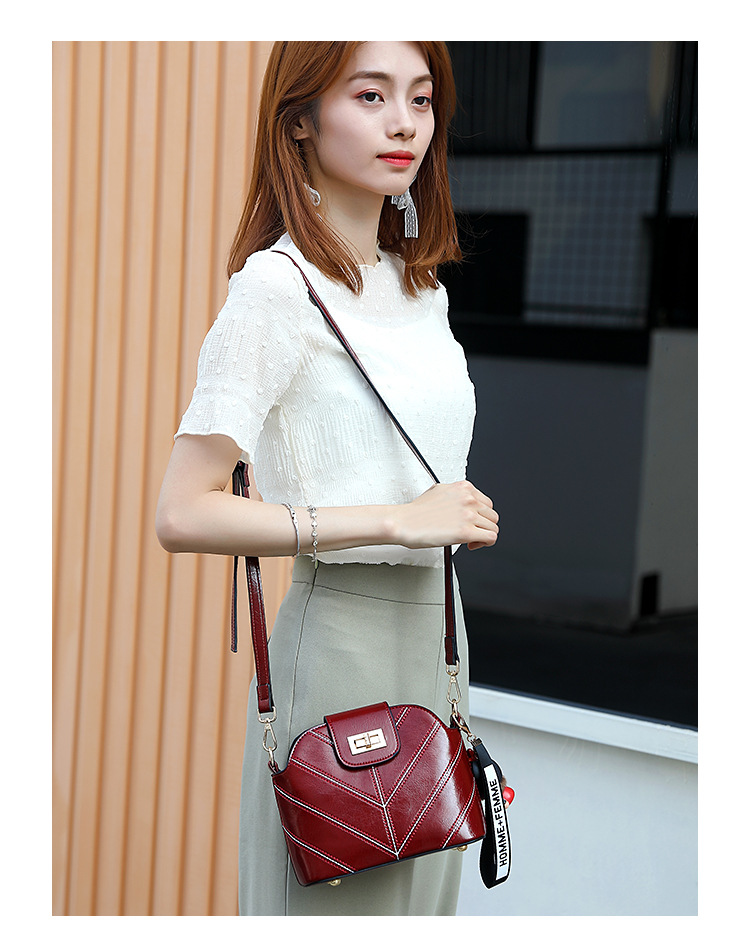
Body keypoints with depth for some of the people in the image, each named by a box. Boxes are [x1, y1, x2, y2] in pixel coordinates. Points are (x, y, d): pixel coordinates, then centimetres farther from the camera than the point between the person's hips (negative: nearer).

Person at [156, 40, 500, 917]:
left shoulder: (421, 285, 10)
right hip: (341, 637, -7)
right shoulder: (278, 286, -14)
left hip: (438, 625, 7)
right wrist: (397, 521, -19)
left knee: (418, 892, 16)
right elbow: (182, 515, -20)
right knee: (341, 903, 4)